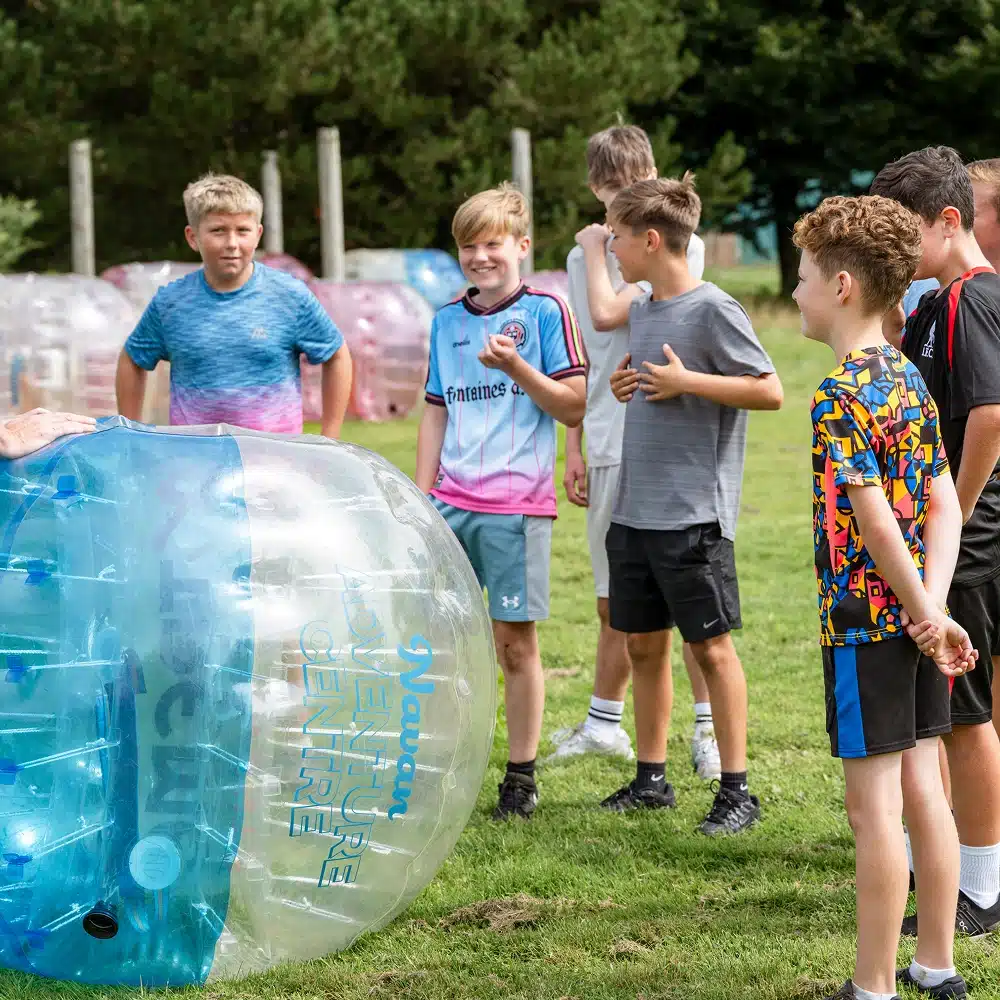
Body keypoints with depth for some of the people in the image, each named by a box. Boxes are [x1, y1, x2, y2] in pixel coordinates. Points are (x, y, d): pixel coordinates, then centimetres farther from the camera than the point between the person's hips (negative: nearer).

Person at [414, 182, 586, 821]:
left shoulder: (545, 311, -1)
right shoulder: (448, 320, 13)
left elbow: (575, 408, -4)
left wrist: (514, 366, -17)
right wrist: (421, 497, 14)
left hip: (517, 504, -4)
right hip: (451, 503, 5)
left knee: (515, 639, 0)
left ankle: (523, 779, 10)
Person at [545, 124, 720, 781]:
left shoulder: (683, 246, -3)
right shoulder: (586, 257, 13)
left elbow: (609, 314, -16)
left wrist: (597, 247, -2)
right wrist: (574, 449, 11)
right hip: (609, 449, 5)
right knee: (614, 603, 14)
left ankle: (709, 728, 4)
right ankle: (604, 724, 26)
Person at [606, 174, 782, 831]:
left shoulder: (712, 310, -11)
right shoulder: (642, 310, 14)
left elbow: (770, 391, -14)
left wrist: (686, 382, -15)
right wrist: (624, 388, 5)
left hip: (695, 512, -8)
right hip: (634, 509, 8)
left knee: (711, 646, -3)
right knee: (643, 643, 12)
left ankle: (737, 789, 3)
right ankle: (652, 776, 23)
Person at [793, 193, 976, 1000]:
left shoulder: (841, 395, -16)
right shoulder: (910, 379, 10)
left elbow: (875, 519, -22)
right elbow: (944, 507, 6)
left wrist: (927, 617, -15)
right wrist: (933, 605, -2)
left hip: (865, 622, -8)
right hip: (914, 618, 8)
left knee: (875, 808, -2)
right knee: (923, 791, 13)